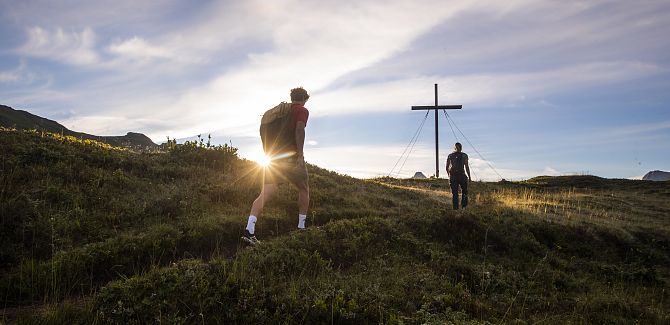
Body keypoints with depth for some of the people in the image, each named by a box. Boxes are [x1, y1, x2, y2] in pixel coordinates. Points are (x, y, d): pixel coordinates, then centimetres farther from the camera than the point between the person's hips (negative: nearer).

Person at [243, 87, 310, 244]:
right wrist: (300, 154, -21)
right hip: (291, 155, -5)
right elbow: (299, 129, -17)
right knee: (304, 189, 15)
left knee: (266, 193, -3)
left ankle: (249, 230, -17)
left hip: (273, 156, 5)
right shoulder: (302, 111, 1)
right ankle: (301, 227, 17)